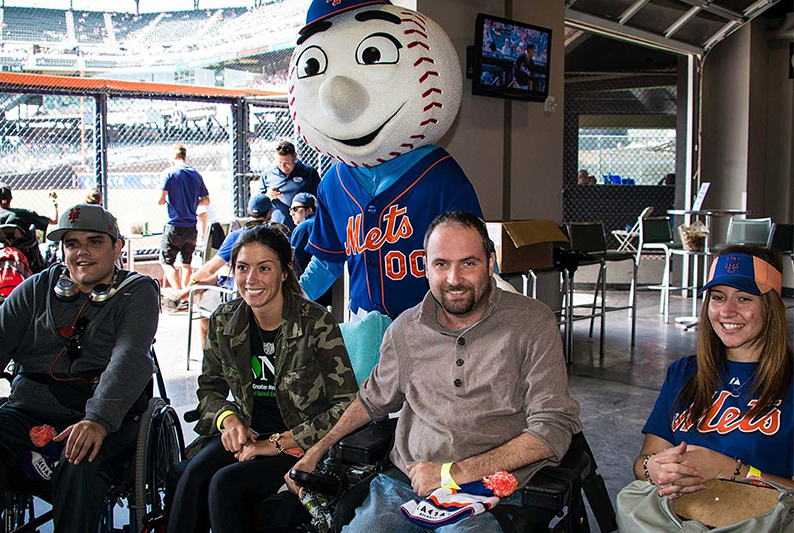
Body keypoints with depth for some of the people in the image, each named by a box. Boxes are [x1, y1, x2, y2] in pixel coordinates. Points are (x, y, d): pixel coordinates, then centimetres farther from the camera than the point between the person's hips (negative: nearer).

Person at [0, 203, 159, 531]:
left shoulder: (137, 292, 3)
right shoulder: (37, 289, 16)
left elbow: (128, 360, -13)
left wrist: (99, 419, -30)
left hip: (104, 419, -3)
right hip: (27, 412, 3)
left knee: (80, 466, -34)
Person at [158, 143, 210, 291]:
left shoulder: (170, 173, -7)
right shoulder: (196, 174, 7)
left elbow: (160, 200, -11)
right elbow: (206, 200, 12)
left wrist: (167, 200, 10)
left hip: (175, 226, -5)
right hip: (191, 227, 5)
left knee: (166, 262, 1)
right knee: (186, 263, 18)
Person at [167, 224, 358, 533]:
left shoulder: (317, 324, -13)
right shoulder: (224, 322, 1)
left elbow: (348, 405, -13)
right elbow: (210, 388, 15)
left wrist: (278, 443, -16)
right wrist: (229, 419, -8)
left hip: (302, 443, -4)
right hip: (247, 434, 4)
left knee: (226, 482, -26)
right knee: (195, 474, -25)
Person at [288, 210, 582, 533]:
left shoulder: (532, 323, -5)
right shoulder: (406, 329, 8)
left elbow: (553, 428, -9)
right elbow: (373, 398, 26)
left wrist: (453, 473, -14)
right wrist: (316, 451, 15)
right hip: (405, 480, 3)